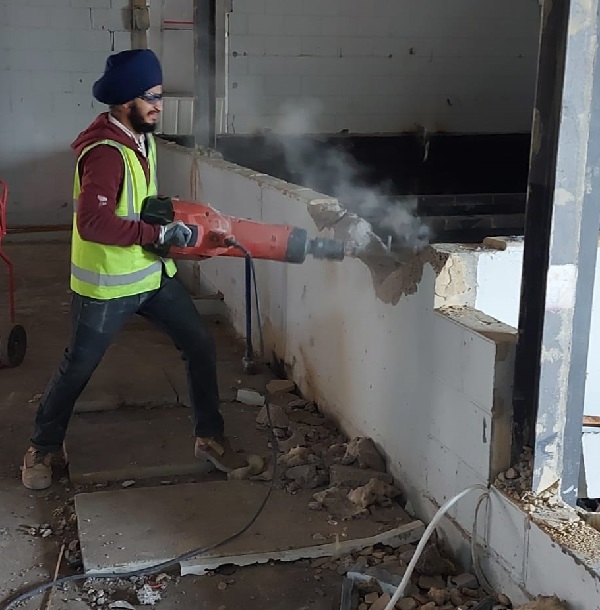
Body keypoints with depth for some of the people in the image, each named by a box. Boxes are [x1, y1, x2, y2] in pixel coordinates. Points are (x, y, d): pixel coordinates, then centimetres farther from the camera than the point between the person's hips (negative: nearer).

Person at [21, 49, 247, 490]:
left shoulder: (143, 137, 5)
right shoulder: (105, 153, -25)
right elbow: (92, 222, -34)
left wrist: (172, 215, 2)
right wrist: (160, 233, -29)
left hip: (154, 273, 8)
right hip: (107, 284, -8)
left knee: (201, 347, 7)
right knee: (77, 369, 9)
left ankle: (210, 438, 22)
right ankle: (44, 448, 31)